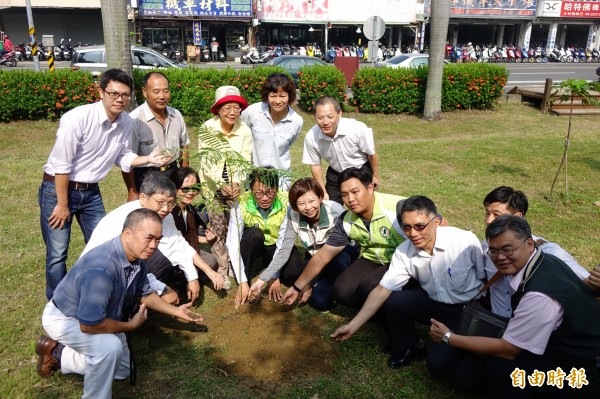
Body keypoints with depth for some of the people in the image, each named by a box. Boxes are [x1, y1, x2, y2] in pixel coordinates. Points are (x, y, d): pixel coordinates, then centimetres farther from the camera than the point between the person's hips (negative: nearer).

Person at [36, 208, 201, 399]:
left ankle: (57, 353, 27)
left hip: (97, 316, 9)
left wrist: (175, 311, -2)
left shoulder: (137, 257, -15)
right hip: (64, 318, -9)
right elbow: (89, 325, -39)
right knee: (110, 347, -36)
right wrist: (131, 325, -24)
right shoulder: (101, 269, -42)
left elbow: (144, 294, 4)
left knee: (121, 370, 20)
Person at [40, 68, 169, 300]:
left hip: (91, 192, 6)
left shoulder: (126, 123, -5)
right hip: (57, 188, -6)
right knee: (57, 254, 0)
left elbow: (121, 158, 8)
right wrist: (63, 205, -14)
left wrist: (148, 159, -10)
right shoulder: (78, 118, -23)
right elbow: (61, 165, -19)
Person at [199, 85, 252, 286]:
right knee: (218, 227, -2)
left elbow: (245, 160, -9)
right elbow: (207, 162, -13)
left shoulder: (245, 130, -7)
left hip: (235, 185, 1)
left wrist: (236, 183, -25)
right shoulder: (207, 128, -12)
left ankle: (233, 266, 19)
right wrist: (221, 184, -25)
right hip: (212, 184, -1)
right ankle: (221, 271, 8)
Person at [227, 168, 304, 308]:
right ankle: (243, 279, -16)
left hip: (277, 245, 1)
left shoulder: (286, 202, -25)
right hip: (252, 245, -1)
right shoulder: (241, 203, -26)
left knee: (295, 273, -24)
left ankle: (268, 262, 7)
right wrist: (243, 283, -34)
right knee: (255, 234, -34)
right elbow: (233, 244, -29)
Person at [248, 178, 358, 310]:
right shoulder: (294, 217, -18)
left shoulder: (335, 211, -29)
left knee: (339, 259, -38)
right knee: (318, 301, -18)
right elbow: (284, 251, -17)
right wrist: (261, 280, -26)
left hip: (343, 252, -2)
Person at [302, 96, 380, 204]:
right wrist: (323, 191, 0)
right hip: (335, 174, 2)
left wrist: (375, 176, 2)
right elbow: (315, 165, -7)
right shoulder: (311, 137, -25)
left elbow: (371, 154, -13)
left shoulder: (358, 129, -32)